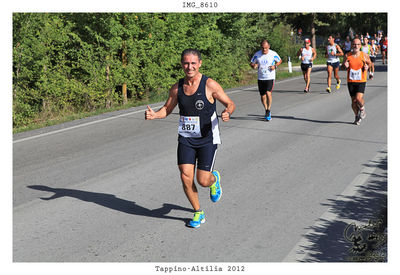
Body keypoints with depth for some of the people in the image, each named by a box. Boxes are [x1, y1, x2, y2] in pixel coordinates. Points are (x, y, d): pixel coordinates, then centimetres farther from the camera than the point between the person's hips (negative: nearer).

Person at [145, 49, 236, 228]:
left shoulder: (210, 85, -11)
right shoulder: (177, 88, 2)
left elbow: (230, 104, -3)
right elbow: (167, 109, 14)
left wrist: (227, 113, -27)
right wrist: (154, 115, -8)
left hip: (207, 139, -3)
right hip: (185, 139, 3)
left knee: (203, 181, -5)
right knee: (186, 177, -7)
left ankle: (214, 179, 34)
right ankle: (198, 213, 16)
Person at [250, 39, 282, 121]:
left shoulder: (273, 54, -6)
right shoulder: (257, 54, -2)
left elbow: (280, 61, 10)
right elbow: (251, 63, 10)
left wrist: (275, 66, -10)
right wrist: (254, 66, -14)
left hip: (270, 77, -3)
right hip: (261, 78, 3)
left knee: (268, 93, -22)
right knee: (263, 96, 8)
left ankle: (268, 110, -6)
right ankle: (267, 111, 29)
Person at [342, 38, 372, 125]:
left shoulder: (364, 55, -3)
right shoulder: (347, 56, -1)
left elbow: (369, 63, 15)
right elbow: (343, 65, 11)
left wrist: (367, 67, -8)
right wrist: (345, 65, -12)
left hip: (361, 81, -2)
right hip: (351, 81, 2)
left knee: (359, 98, -19)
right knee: (353, 100, 6)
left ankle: (362, 109, 15)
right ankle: (357, 116, 29)